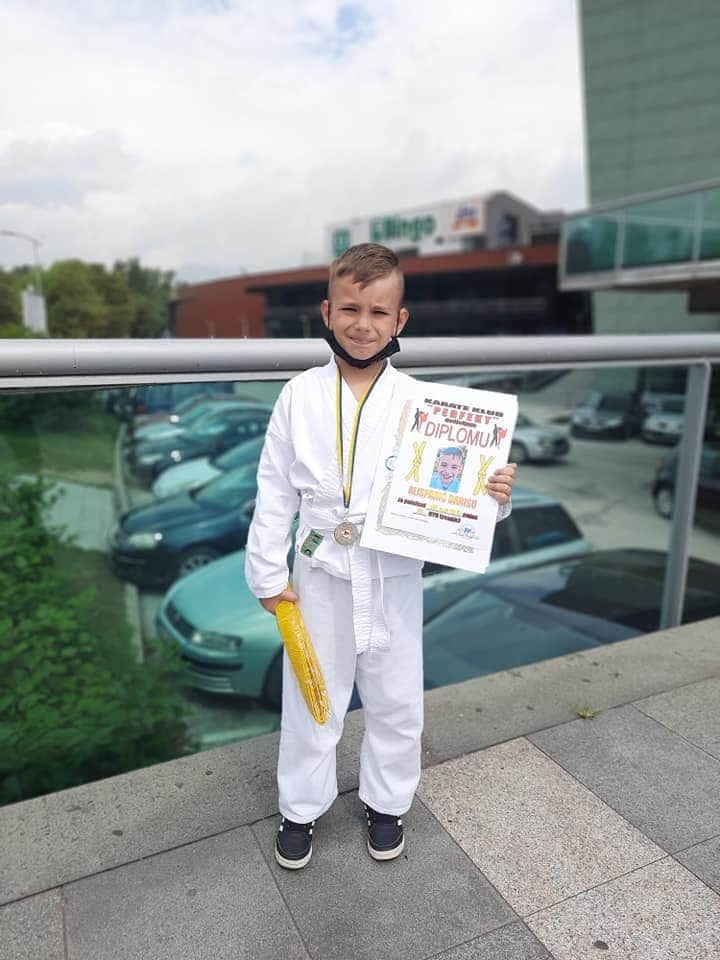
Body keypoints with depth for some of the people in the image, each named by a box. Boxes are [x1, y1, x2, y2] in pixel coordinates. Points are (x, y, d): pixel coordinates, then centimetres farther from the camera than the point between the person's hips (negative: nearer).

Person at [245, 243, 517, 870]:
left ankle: (387, 801, 45)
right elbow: (276, 490, -2)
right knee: (310, 699, 17)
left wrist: (494, 496, -24)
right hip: (321, 574, 0)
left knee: (396, 700, 17)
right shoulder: (300, 396, -6)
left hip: (394, 576, 0)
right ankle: (302, 806, 43)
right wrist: (269, 574, -1)